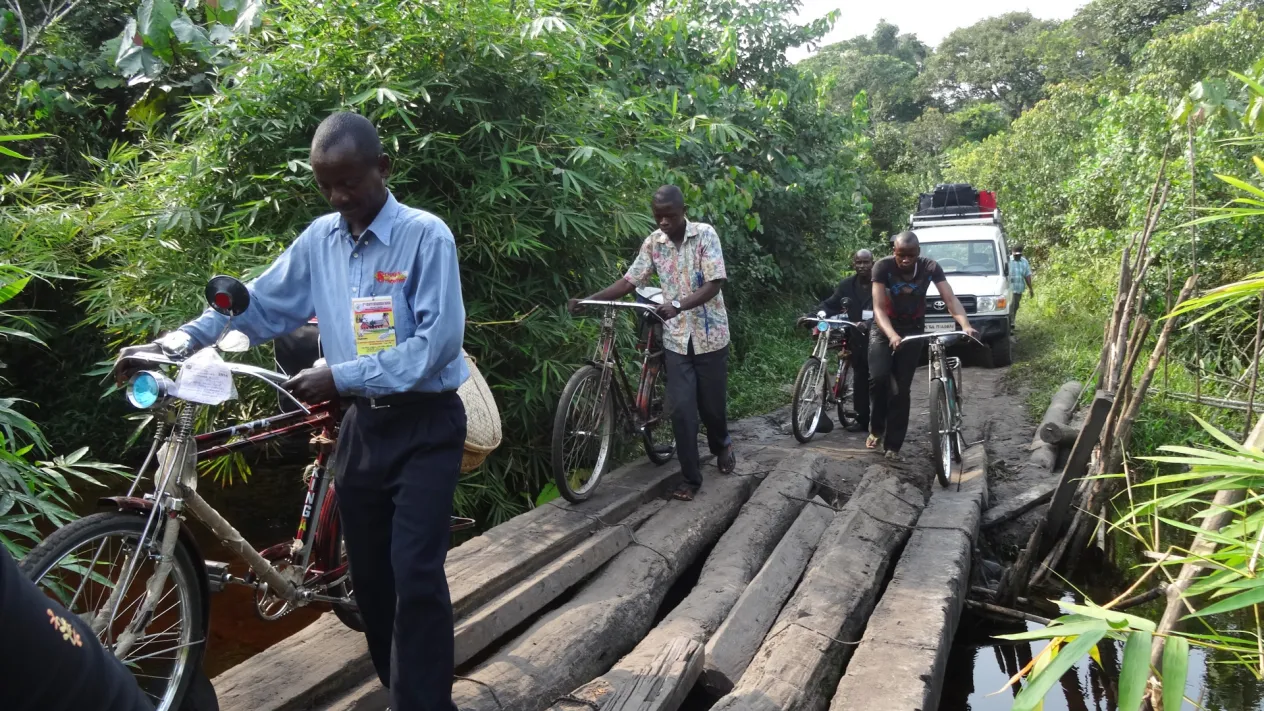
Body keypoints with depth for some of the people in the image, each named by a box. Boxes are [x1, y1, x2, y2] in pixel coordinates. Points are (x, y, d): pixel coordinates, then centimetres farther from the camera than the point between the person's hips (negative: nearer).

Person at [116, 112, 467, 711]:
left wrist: (340, 376, -22)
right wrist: (183, 339, -5)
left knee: (414, 573, -10)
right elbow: (261, 304, 10)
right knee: (369, 573, 11)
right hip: (361, 424, 6)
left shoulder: (426, 236, -13)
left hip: (425, 424, -5)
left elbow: (438, 339, -19)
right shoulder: (319, 240, 5)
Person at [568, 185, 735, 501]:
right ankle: (690, 478, 7)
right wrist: (588, 300, -13)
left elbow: (714, 285, -18)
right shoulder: (653, 242, 0)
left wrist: (678, 305, -34)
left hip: (709, 334, -2)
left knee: (712, 403, 9)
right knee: (681, 408, -4)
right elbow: (629, 281, 0)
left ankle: (722, 445, 42)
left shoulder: (705, 234, -11)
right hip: (676, 337, 3)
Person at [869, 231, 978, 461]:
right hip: (885, 329, -1)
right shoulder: (883, 266, -22)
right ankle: (876, 428, 2)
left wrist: (966, 325, -44)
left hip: (913, 330, 1)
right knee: (878, 377, -22)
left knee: (901, 389, -4)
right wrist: (891, 335, -46)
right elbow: (878, 308, -28)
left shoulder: (930, 267, -17)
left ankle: (893, 445, 6)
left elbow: (950, 299, -25)